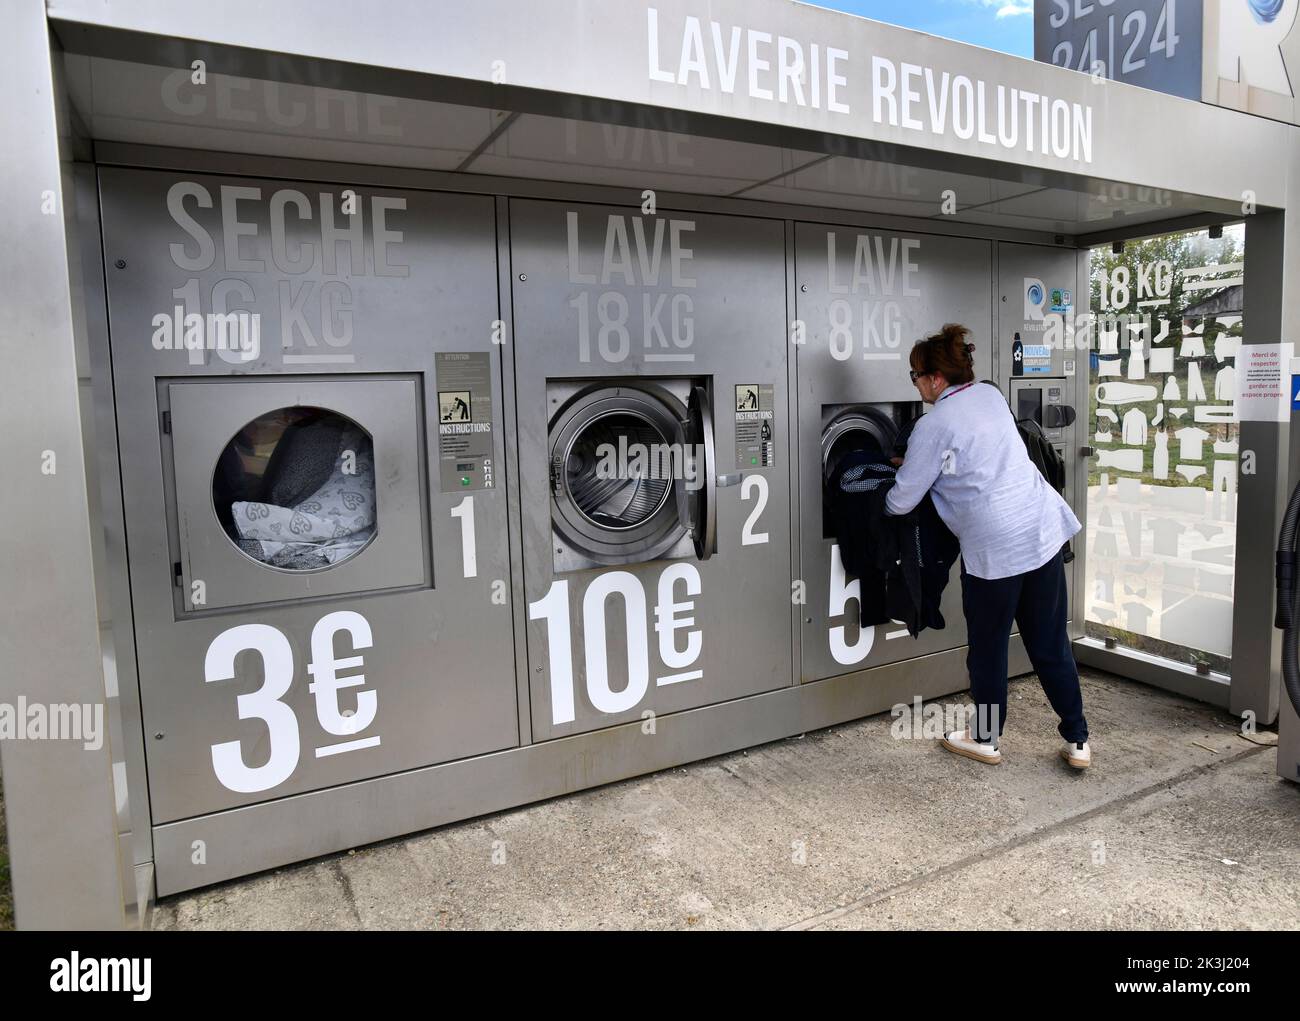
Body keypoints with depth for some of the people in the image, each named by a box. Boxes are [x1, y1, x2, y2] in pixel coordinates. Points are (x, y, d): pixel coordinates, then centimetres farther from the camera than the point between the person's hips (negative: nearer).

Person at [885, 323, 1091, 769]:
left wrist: (881, 497, 17)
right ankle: (1077, 741, 25)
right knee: (1051, 643, 17)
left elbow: (902, 501, -5)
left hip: (993, 545, -7)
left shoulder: (933, 426, -12)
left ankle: (985, 739, 28)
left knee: (988, 648, 11)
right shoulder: (991, 395, 11)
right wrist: (912, 463, 27)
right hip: (1043, 528, 7)